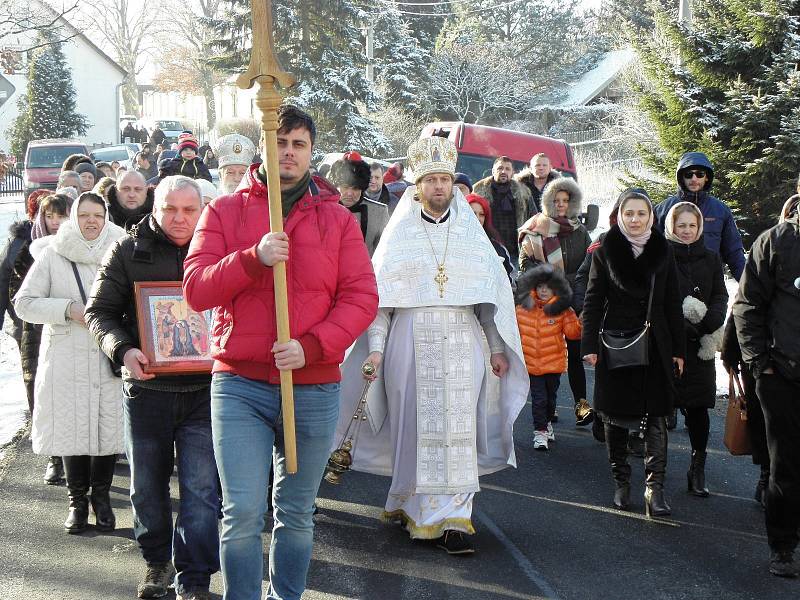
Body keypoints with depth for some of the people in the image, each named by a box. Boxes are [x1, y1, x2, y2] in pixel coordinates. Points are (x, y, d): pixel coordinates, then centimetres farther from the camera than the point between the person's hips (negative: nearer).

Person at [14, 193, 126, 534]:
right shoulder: (53, 255, 4)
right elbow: (24, 303, 2)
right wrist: (68, 309, -10)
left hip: (110, 359, 1)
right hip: (67, 359, -1)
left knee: (109, 426, 2)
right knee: (72, 427, 1)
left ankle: (101, 496, 20)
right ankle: (78, 501, 16)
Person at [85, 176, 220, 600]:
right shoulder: (127, 252, 2)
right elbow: (99, 311, 2)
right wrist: (122, 349, -16)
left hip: (203, 389, -1)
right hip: (146, 387, 1)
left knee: (200, 489, -3)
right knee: (147, 486, 13)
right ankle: (157, 561, 33)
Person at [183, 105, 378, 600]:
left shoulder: (338, 219, 6)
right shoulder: (225, 212, 4)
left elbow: (362, 297, -1)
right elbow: (196, 290, -5)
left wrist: (310, 346, -14)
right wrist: (254, 258, -20)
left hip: (314, 388, 1)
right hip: (240, 385, -1)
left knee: (297, 515, 12)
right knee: (242, 513, -5)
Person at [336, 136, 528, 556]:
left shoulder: (470, 233, 10)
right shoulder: (399, 234, 6)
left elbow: (494, 293, 12)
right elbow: (379, 294, 2)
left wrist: (498, 347, 8)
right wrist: (375, 346, -6)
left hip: (462, 346, 1)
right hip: (410, 344, -1)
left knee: (457, 431, -3)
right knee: (417, 429, 0)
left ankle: (452, 519, -1)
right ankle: (418, 511, 10)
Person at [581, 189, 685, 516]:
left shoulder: (662, 251, 5)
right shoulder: (605, 251, 0)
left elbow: (673, 303, 8)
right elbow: (593, 300, 0)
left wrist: (678, 349, 5)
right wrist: (589, 344, -7)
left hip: (654, 346, 1)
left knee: (655, 416, -6)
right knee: (616, 415, 6)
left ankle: (655, 487, -10)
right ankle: (621, 482, 17)